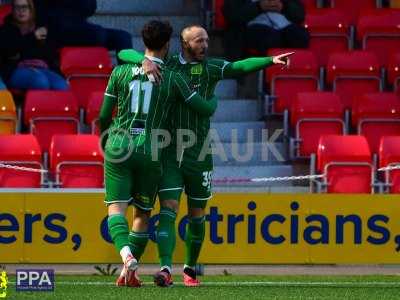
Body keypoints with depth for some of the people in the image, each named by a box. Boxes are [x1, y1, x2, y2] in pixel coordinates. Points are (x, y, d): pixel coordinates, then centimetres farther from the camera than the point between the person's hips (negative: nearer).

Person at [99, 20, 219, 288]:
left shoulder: (121, 72, 5)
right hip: (150, 151, 0)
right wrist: (215, 99, 29)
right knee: (142, 213, 13)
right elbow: (206, 109, 5)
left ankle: (126, 254, -31)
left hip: (119, 147, 0)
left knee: (117, 208, -3)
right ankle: (129, 274, 10)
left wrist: (106, 135, 30)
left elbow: (104, 116, 8)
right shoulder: (173, 79, 0)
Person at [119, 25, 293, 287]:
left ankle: (190, 269, 26)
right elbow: (125, 54, 0)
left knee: (197, 215, 10)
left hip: (199, 154, 2)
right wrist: (144, 61, -22)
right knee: (168, 210, -12)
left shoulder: (211, 68, 4)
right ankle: (166, 269, -21)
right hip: (169, 151, -2)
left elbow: (240, 67, -11)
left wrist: (271, 61, -26)